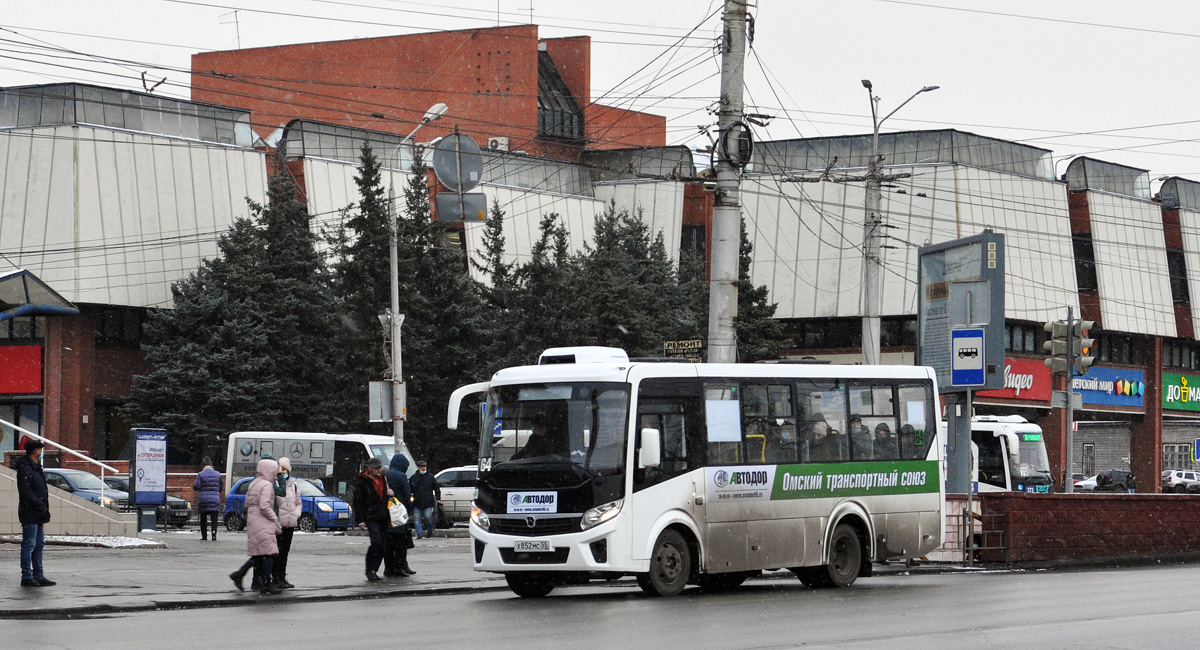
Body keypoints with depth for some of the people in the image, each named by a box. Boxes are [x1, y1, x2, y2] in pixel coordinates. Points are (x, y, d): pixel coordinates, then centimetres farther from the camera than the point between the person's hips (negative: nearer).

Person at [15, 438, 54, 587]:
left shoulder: (36, 467, 16)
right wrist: (41, 506, -18)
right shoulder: (24, 468, -14)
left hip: (39, 514, 10)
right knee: (29, 545, -6)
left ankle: (38, 575, 18)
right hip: (30, 514, -10)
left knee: (39, 545, 12)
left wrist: (44, 508, 11)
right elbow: (26, 492, -20)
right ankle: (26, 576, -2)